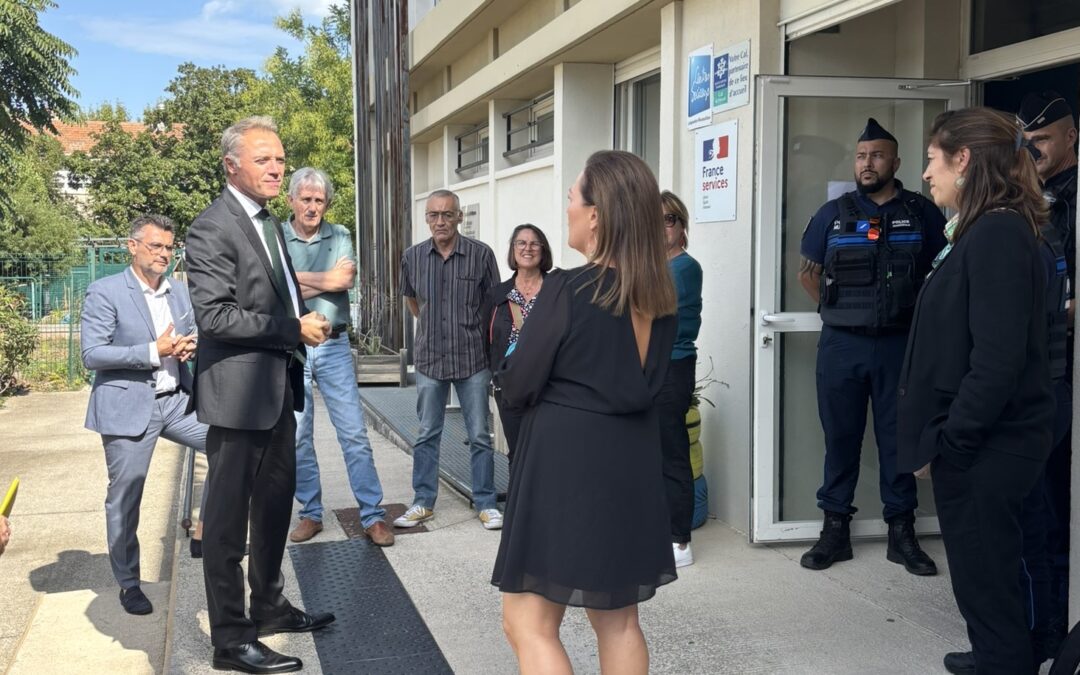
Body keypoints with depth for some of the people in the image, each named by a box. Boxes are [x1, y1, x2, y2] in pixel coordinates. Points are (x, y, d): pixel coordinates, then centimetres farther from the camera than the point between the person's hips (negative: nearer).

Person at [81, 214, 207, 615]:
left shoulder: (180, 292, 11)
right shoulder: (105, 292, -8)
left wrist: (191, 346, -4)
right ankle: (128, 585, 18)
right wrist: (154, 351, -22)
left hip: (176, 401, 6)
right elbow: (92, 354, -14)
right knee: (124, 500, 3)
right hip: (128, 408, -5)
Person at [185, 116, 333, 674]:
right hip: (239, 394, -10)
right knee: (229, 517, 1)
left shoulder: (269, 223, 15)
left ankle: (269, 607, 37)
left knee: (276, 503, 20)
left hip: (278, 389, 10)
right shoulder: (212, 229, -15)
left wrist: (304, 324, 9)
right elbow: (214, 315, -23)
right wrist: (293, 328, -20)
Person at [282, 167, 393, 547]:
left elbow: (346, 279, -12)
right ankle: (311, 514, 22)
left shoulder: (339, 237, 5)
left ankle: (372, 517, 4)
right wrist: (327, 280, -11)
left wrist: (297, 277, -9)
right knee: (297, 437, 8)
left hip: (334, 346, 0)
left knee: (354, 433, -1)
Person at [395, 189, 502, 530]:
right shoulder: (412, 257, 1)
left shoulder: (480, 254, -7)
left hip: (473, 359, -2)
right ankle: (423, 502, 21)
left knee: (480, 435, 5)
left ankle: (486, 503, 16)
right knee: (426, 435, 10)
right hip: (430, 359, 2)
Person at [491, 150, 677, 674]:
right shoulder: (658, 293, 3)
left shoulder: (567, 290, -17)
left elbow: (517, 388, -10)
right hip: (632, 460, 8)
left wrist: (512, 363, 10)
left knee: (528, 624, 4)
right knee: (617, 619, 19)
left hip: (565, 462, -7)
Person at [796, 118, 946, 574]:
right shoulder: (833, 214, 6)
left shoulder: (921, 213, 3)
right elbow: (807, 272, 14)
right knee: (840, 436, 7)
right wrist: (836, 311, 7)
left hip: (900, 345, -1)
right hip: (841, 345, 1)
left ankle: (902, 532, 16)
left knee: (899, 436, 5)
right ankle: (835, 528, 16)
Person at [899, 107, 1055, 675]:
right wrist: (939, 438, 12)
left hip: (983, 448, -9)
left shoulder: (996, 235, -18)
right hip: (980, 443, 9)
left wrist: (943, 444, -16)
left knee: (985, 585, 2)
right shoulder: (985, 232, 13)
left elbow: (997, 363, -24)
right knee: (988, 580, 18)